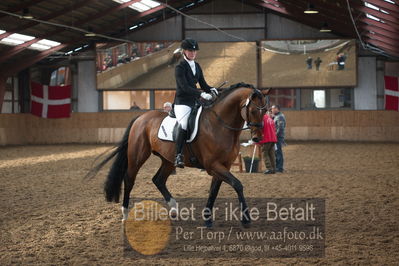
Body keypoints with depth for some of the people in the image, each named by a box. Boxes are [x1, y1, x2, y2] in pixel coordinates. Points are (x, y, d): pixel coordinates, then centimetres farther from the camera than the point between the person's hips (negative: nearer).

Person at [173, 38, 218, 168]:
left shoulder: (197, 66, 15)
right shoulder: (180, 67, -7)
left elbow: (203, 84, 17)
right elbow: (184, 87, -19)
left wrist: (211, 89, -6)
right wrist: (202, 94, -29)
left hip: (195, 101, 8)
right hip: (182, 102, -8)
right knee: (184, 125, -30)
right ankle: (178, 155, -28)